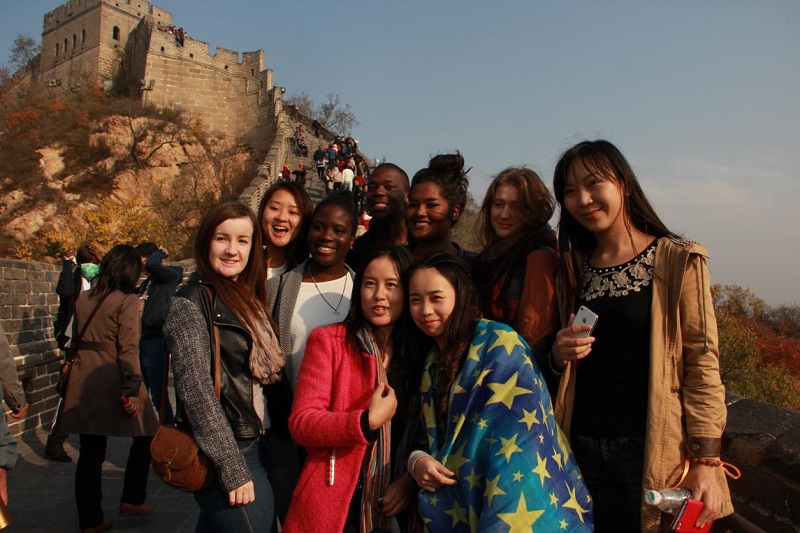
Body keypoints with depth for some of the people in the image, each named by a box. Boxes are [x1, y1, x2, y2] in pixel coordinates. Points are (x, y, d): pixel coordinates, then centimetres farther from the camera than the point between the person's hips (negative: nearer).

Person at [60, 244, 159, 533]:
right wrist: (132, 390, -15)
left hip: (83, 381, 6)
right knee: (144, 435, 14)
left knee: (90, 450, 11)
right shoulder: (127, 300, -10)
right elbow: (128, 349, -15)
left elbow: (76, 338, 17)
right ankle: (131, 499, 17)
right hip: (112, 381, -6)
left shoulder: (83, 298, 9)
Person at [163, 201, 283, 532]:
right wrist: (233, 470, -19)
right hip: (222, 453, -7)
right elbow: (195, 390, -18)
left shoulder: (248, 299, 9)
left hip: (255, 443, 7)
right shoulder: (191, 303, -13)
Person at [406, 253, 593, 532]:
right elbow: (429, 437, 13)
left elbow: (516, 442, -19)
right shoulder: (433, 363, 8)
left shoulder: (500, 344, -14)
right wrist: (416, 460, -8)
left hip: (512, 510, -6)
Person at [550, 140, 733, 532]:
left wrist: (705, 463, -12)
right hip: (583, 448, 4)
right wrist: (559, 354, -6)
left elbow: (703, 366, -7)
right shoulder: (573, 270, 8)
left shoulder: (679, 261, -5)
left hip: (651, 450, -3)